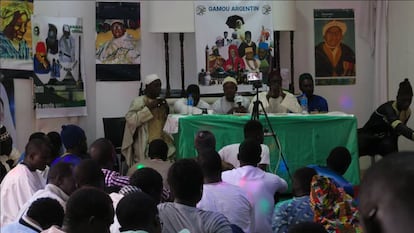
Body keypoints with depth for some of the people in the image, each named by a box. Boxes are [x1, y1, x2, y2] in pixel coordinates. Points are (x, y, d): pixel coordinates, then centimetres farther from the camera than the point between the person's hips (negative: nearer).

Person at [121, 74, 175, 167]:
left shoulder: (160, 102, 15)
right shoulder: (138, 101, -3)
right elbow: (130, 119, -17)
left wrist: (166, 109, 0)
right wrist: (148, 108, -17)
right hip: (145, 144, -6)